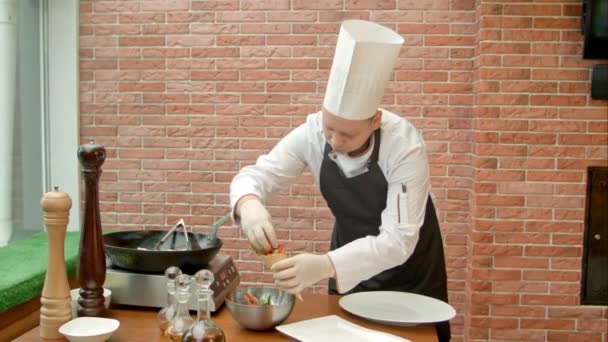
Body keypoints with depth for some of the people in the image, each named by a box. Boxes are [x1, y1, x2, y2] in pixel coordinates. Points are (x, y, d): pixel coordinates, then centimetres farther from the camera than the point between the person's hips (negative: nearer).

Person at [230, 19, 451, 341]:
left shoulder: (405, 146, -32)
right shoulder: (312, 133, -22)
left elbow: (398, 240, -35)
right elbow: (253, 175, -16)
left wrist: (324, 266, -50)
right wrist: (249, 204, -41)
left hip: (409, 267, -3)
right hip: (352, 255, 3)